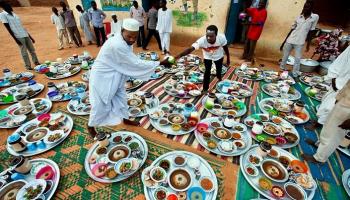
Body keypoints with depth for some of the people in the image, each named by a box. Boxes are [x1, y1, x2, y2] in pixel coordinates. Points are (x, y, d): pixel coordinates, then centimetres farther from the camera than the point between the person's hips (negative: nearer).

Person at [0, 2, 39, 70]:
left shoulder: (15, 14, 18)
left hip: (26, 35, 6)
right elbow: (8, 28, -8)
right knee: (24, 52, -4)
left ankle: (36, 62, 20)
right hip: (19, 37, -6)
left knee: (32, 50, 9)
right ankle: (28, 66, 4)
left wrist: (31, 37, 16)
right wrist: (15, 39, -14)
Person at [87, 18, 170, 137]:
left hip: (115, 76, 9)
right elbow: (135, 63, -31)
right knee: (101, 104, 6)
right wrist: (159, 63, -27)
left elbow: (131, 62, 1)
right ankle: (91, 126, 31)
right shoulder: (117, 45, -33)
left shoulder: (125, 41, -3)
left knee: (121, 98, 19)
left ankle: (125, 119, 41)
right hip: (103, 77, -8)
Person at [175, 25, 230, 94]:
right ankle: (205, 89, 12)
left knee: (219, 70, 19)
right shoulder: (202, 40, -43)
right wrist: (180, 55, -71)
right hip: (207, 57, -2)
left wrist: (228, 58, -3)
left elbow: (225, 48, -16)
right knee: (207, 72, -8)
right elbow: (190, 49, -54)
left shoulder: (222, 38, -37)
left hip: (219, 56, 2)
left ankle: (219, 79, 56)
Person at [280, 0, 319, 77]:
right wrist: (284, 41, 7)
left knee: (297, 59, -1)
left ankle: (295, 74, 8)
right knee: (285, 56, 10)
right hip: (290, 40, 2)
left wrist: (308, 44, 2)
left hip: (300, 42, -1)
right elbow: (292, 29, 9)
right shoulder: (299, 17, 4)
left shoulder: (315, 17, 1)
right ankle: (282, 69, 28)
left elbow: (311, 32, 3)